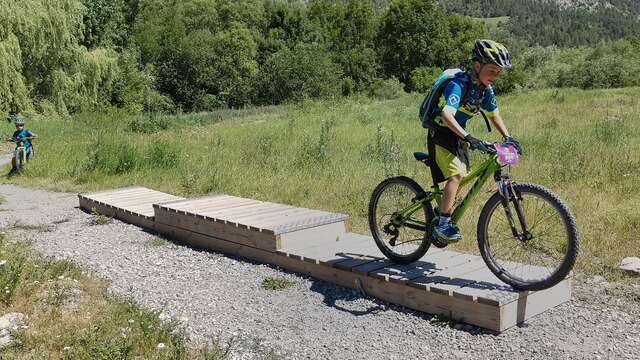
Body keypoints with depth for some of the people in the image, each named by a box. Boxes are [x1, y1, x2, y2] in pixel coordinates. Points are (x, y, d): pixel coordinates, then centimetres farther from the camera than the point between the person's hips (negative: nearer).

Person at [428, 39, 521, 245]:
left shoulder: (486, 89, 0)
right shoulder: (458, 85, -26)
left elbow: (494, 115, 14)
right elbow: (447, 115, -41)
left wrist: (508, 137, 2)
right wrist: (468, 138, -51)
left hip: (458, 137, 9)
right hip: (440, 135, -9)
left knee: (461, 178, 11)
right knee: (456, 174, -25)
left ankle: (442, 220, 26)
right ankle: (442, 223, -20)